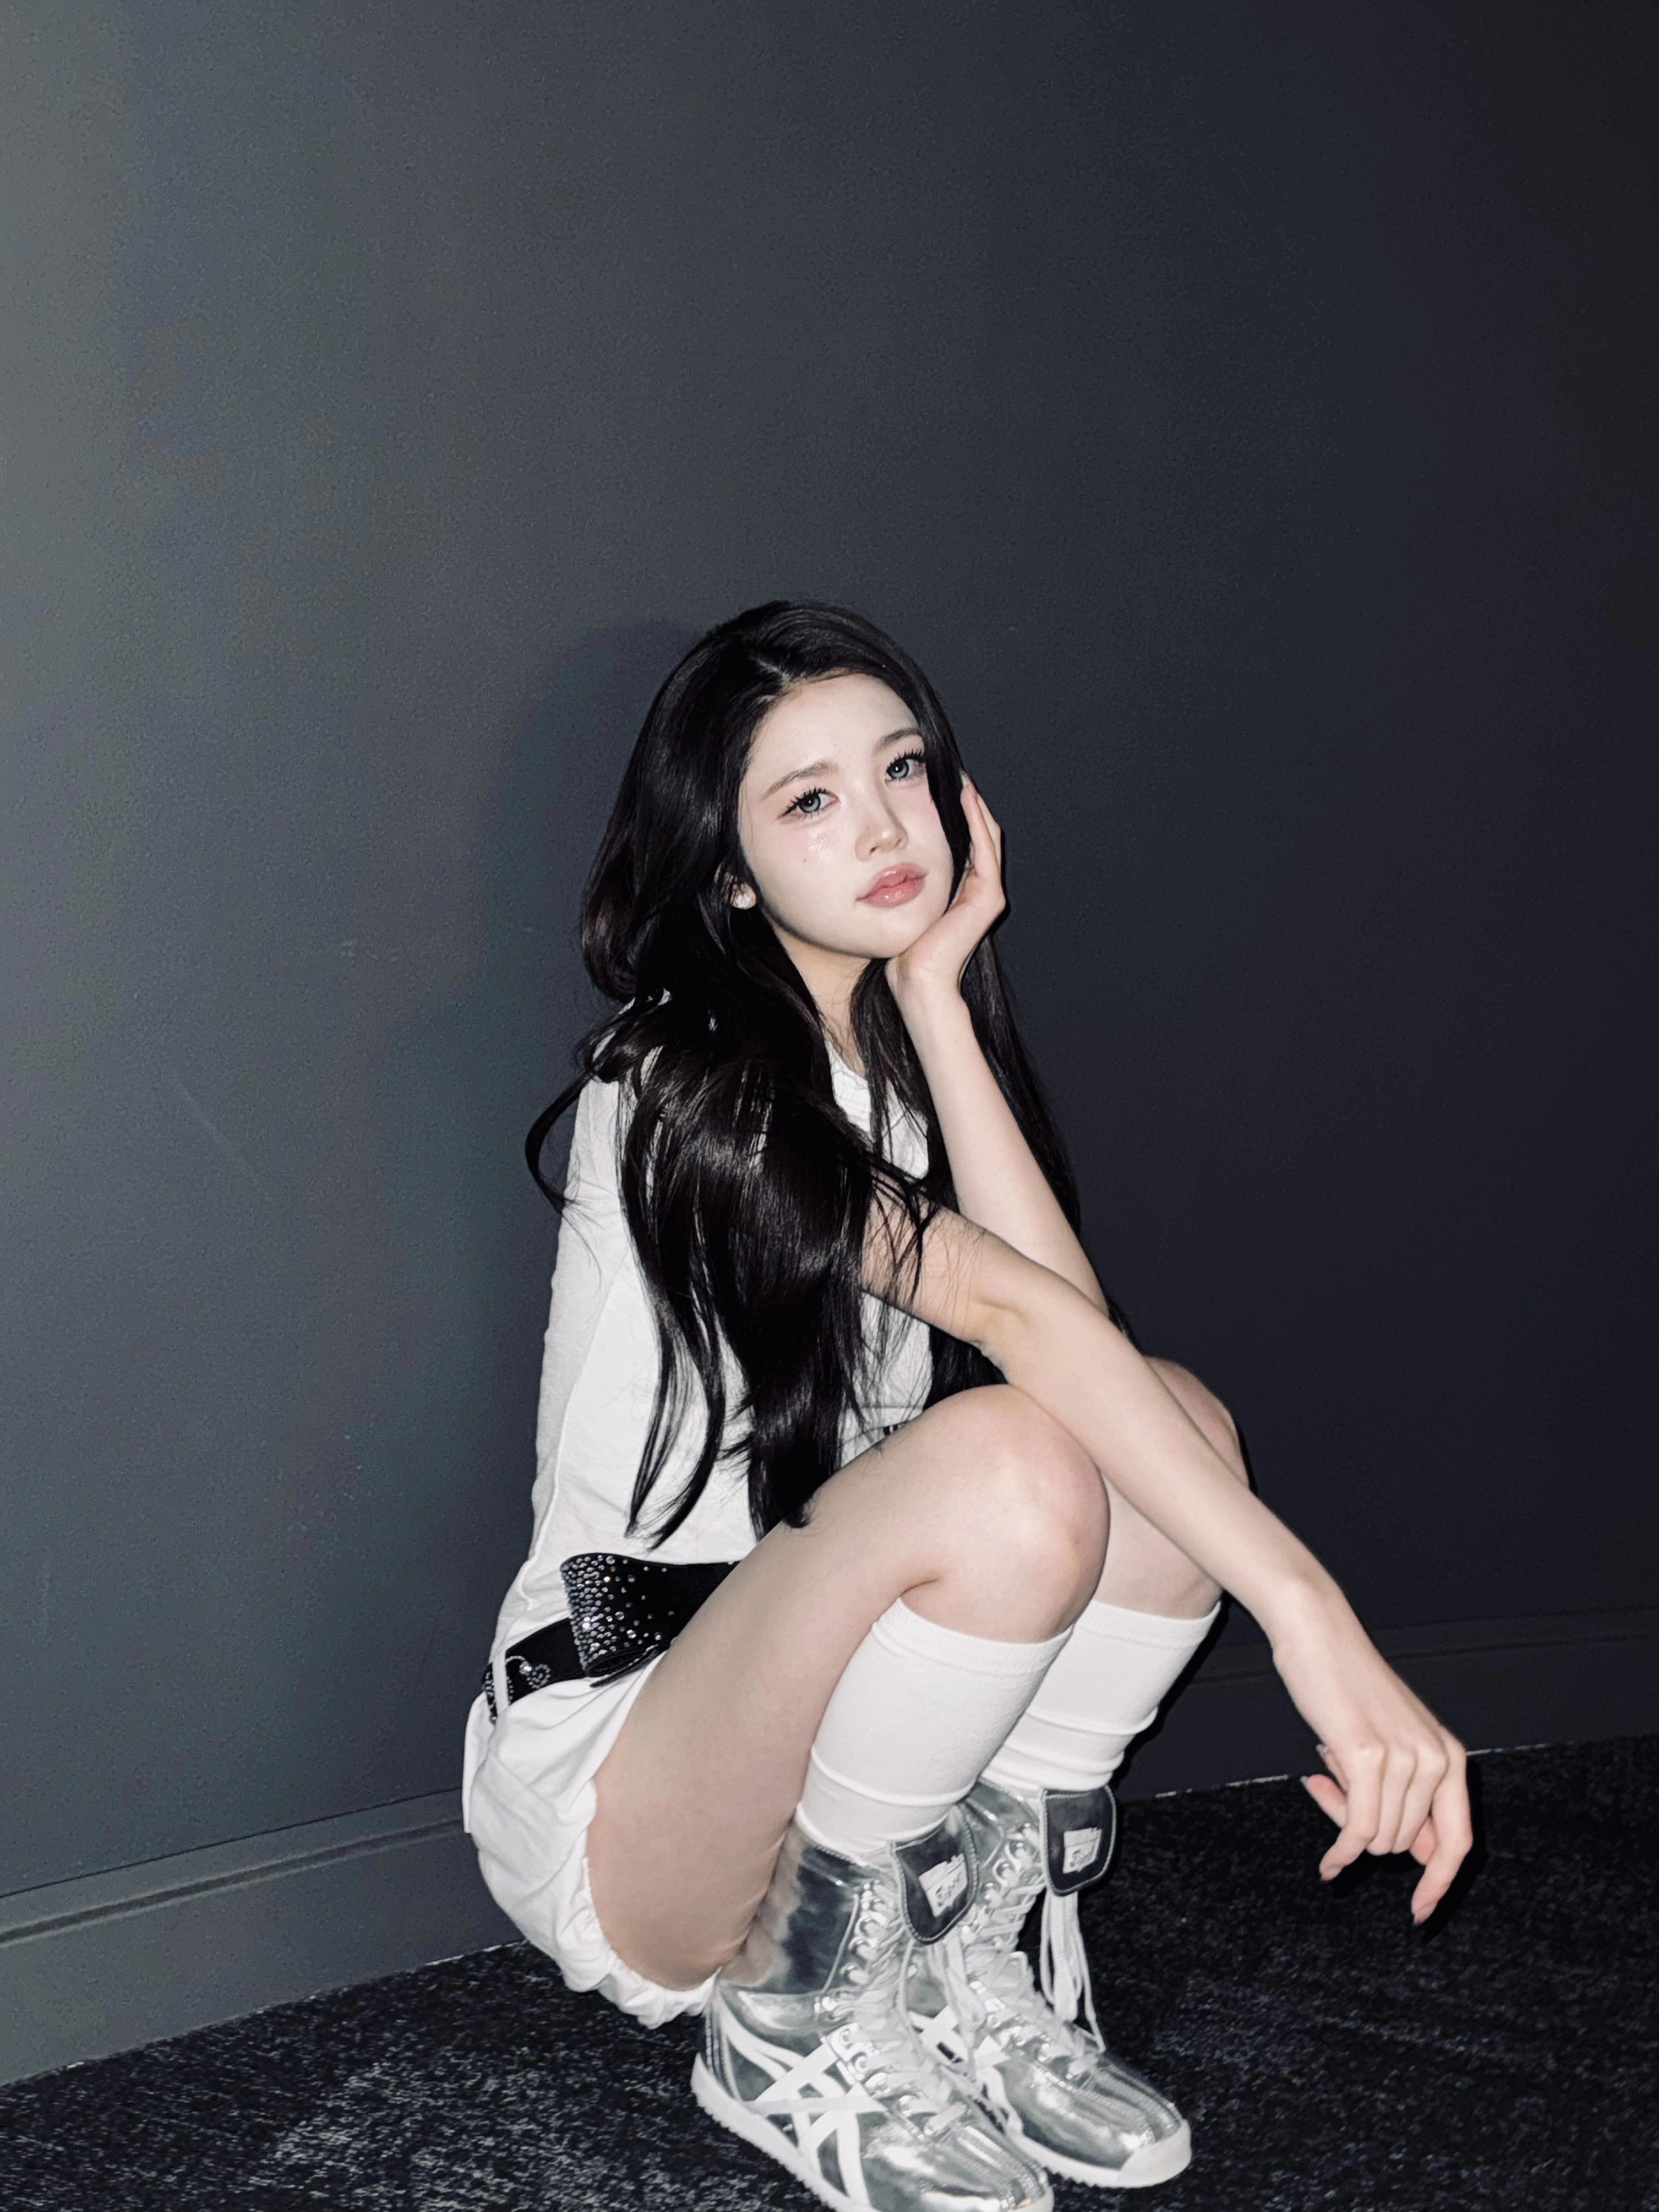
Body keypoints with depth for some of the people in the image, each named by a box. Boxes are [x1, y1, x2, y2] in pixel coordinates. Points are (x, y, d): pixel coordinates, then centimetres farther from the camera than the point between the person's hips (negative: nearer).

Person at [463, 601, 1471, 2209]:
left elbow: (1071, 1314, -12)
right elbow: (1016, 1313, -30)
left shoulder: (897, 1059, 8)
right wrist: (1307, 1609, -38)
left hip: (809, 1706, 8)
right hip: (609, 1761, -7)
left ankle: (972, 1983, -2)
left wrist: (938, 994, -13)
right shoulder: (685, 1073, -17)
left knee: (1173, 1419, -12)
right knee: (1006, 1456, -32)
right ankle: (796, 2023, -11)